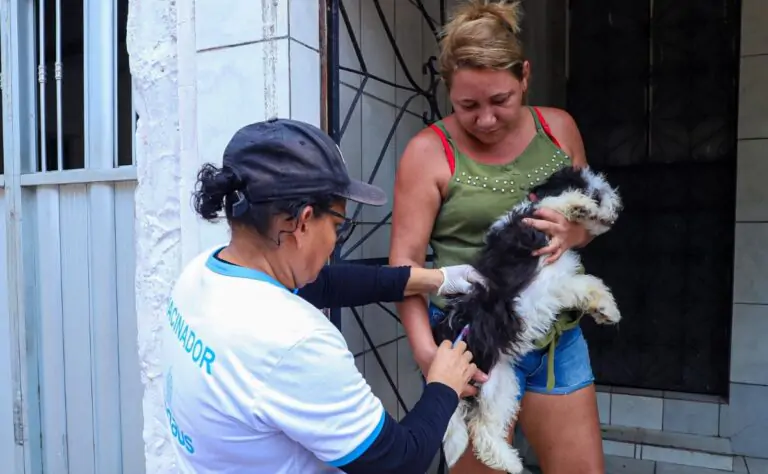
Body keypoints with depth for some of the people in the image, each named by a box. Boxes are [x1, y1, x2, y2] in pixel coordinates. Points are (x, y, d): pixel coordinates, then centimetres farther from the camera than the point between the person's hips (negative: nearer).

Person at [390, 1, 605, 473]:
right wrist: (427, 350, -25)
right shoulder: (430, 151, -12)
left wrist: (572, 233, -10)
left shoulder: (559, 127, 3)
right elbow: (405, 261, -13)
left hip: (560, 340, 5)